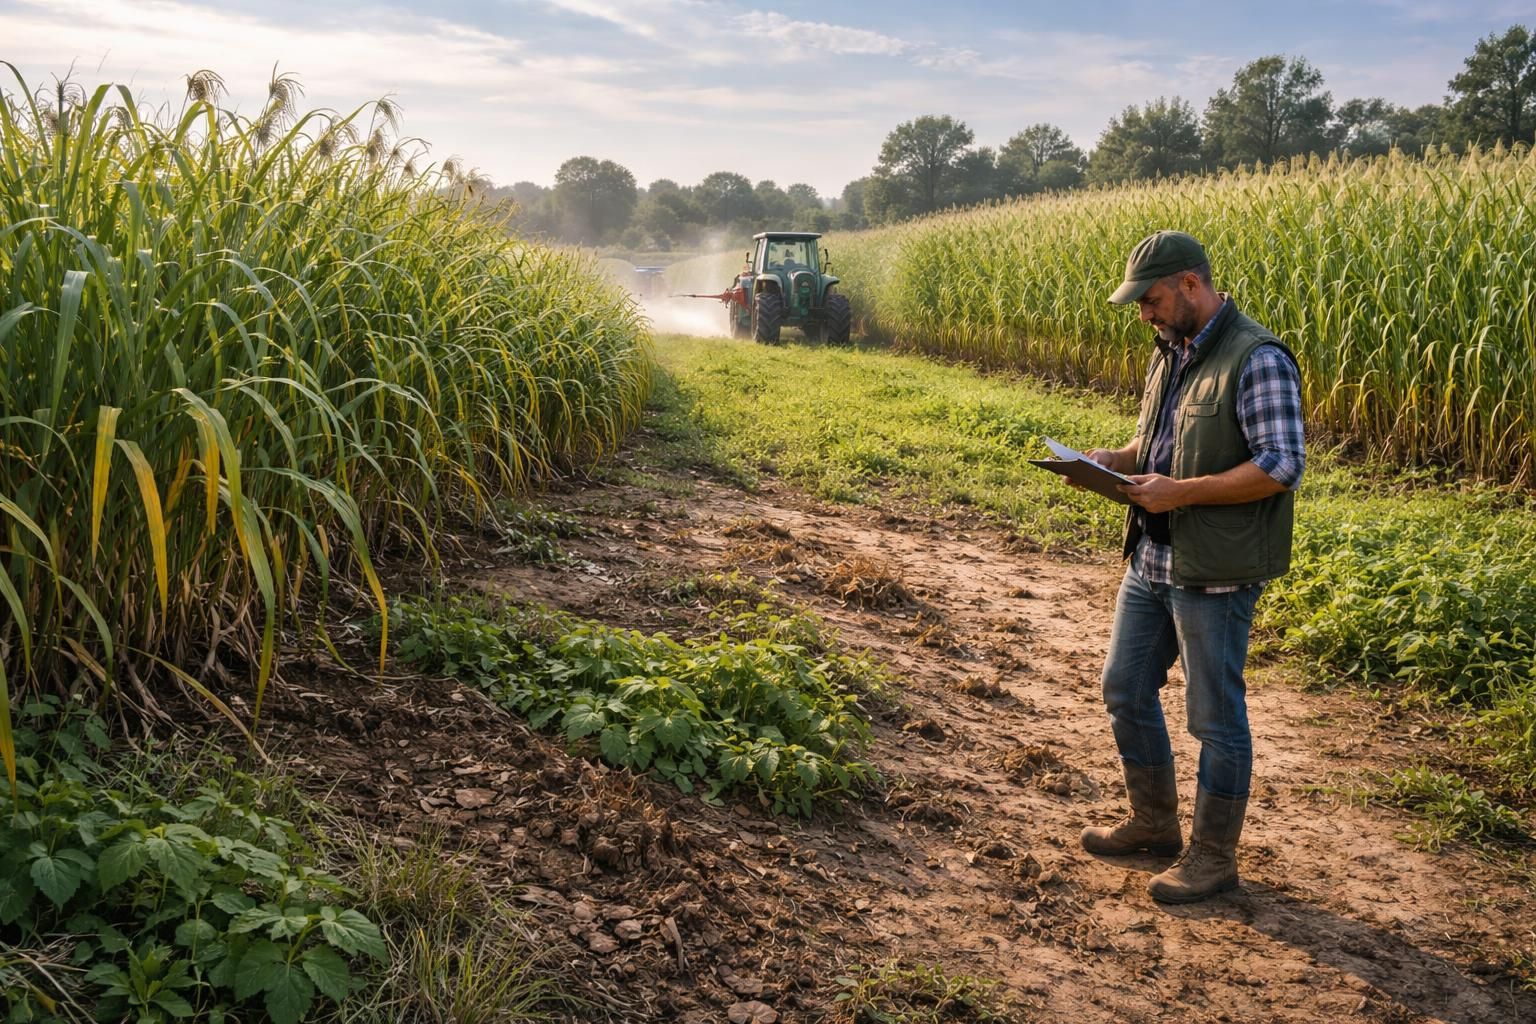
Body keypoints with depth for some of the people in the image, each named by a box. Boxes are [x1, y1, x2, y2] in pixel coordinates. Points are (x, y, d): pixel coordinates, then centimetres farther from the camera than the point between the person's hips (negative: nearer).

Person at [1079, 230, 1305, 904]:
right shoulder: (1170, 354, 11)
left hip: (1214, 571, -9)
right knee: (1125, 690, 16)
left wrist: (1181, 491, -24)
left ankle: (1214, 856, 20)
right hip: (1151, 561, 9)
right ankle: (1153, 824, 34)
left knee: (1215, 715, 4)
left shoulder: (1257, 360, -16)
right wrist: (1117, 459, 2)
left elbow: (1282, 468, -21)